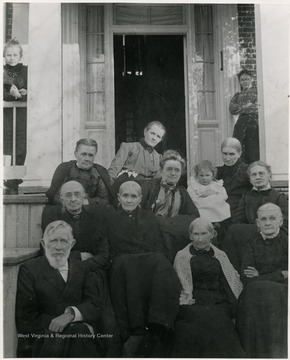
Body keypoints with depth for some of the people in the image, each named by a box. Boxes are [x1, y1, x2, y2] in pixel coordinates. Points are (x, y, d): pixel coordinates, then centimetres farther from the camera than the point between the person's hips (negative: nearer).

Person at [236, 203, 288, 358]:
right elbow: (246, 279, -4)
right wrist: (281, 275, -6)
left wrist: (261, 277, -4)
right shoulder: (252, 245, 10)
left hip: (282, 295, -1)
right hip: (255, 297, 1)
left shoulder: (286, 243, 7)